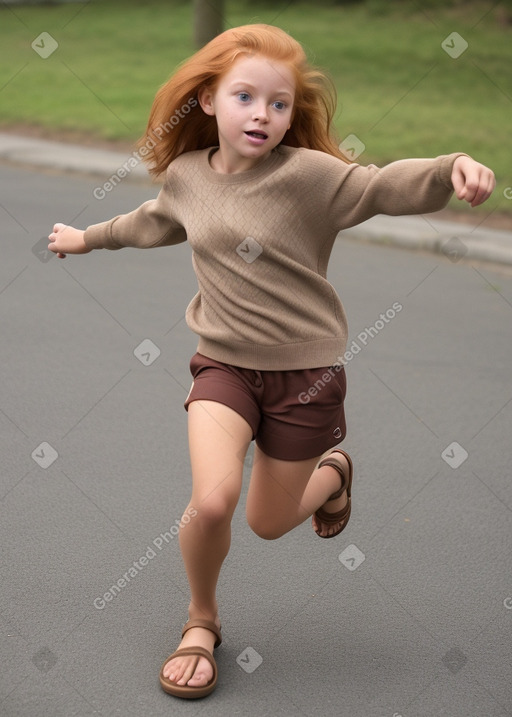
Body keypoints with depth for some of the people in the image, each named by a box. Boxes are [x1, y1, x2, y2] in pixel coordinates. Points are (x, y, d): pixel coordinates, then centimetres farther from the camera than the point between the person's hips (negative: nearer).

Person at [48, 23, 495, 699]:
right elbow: (154, 222, 23)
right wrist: (89, 237, 39)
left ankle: (332, 469, 47)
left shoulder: (307, 174, -15)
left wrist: (453, 168, -49)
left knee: (269, 523, 11)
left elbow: (387, 186, -28)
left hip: (305, 370, -2)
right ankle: (202, 620, 11)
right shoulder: (186, 174, 1)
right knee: (212, 500, -20)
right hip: (225, 363, 3)